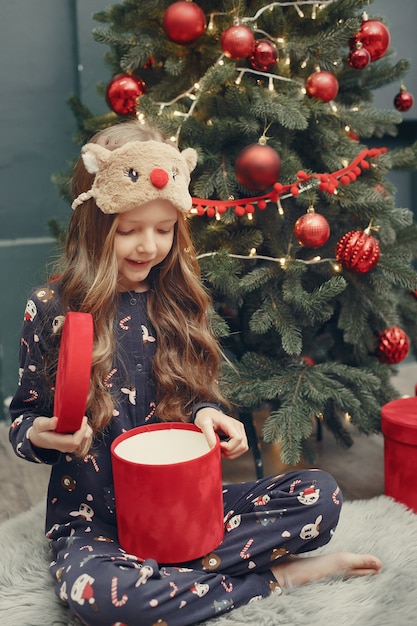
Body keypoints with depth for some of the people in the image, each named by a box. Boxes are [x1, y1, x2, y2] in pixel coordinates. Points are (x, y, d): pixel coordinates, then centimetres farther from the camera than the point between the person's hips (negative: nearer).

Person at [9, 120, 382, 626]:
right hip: (93, 518, -2)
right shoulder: (51, 309, -6)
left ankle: (150, 565, -17)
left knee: (320, 495, -15)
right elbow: (24, 415, 3)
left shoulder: (178, 303, 4)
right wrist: (38, 435, -21)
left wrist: (206, 412, -11)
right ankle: (274, 576, -17)